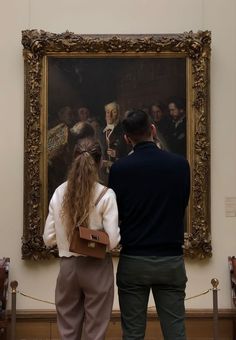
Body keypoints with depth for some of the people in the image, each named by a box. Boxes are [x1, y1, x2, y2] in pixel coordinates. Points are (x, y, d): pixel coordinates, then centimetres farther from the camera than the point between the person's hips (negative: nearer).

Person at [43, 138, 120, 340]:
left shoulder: (59, 193, -1)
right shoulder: (106, 195, -12)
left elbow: (49, 238, 0)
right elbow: (112, 241, -16)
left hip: (67, 266, 3)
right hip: (97, 268, -3)